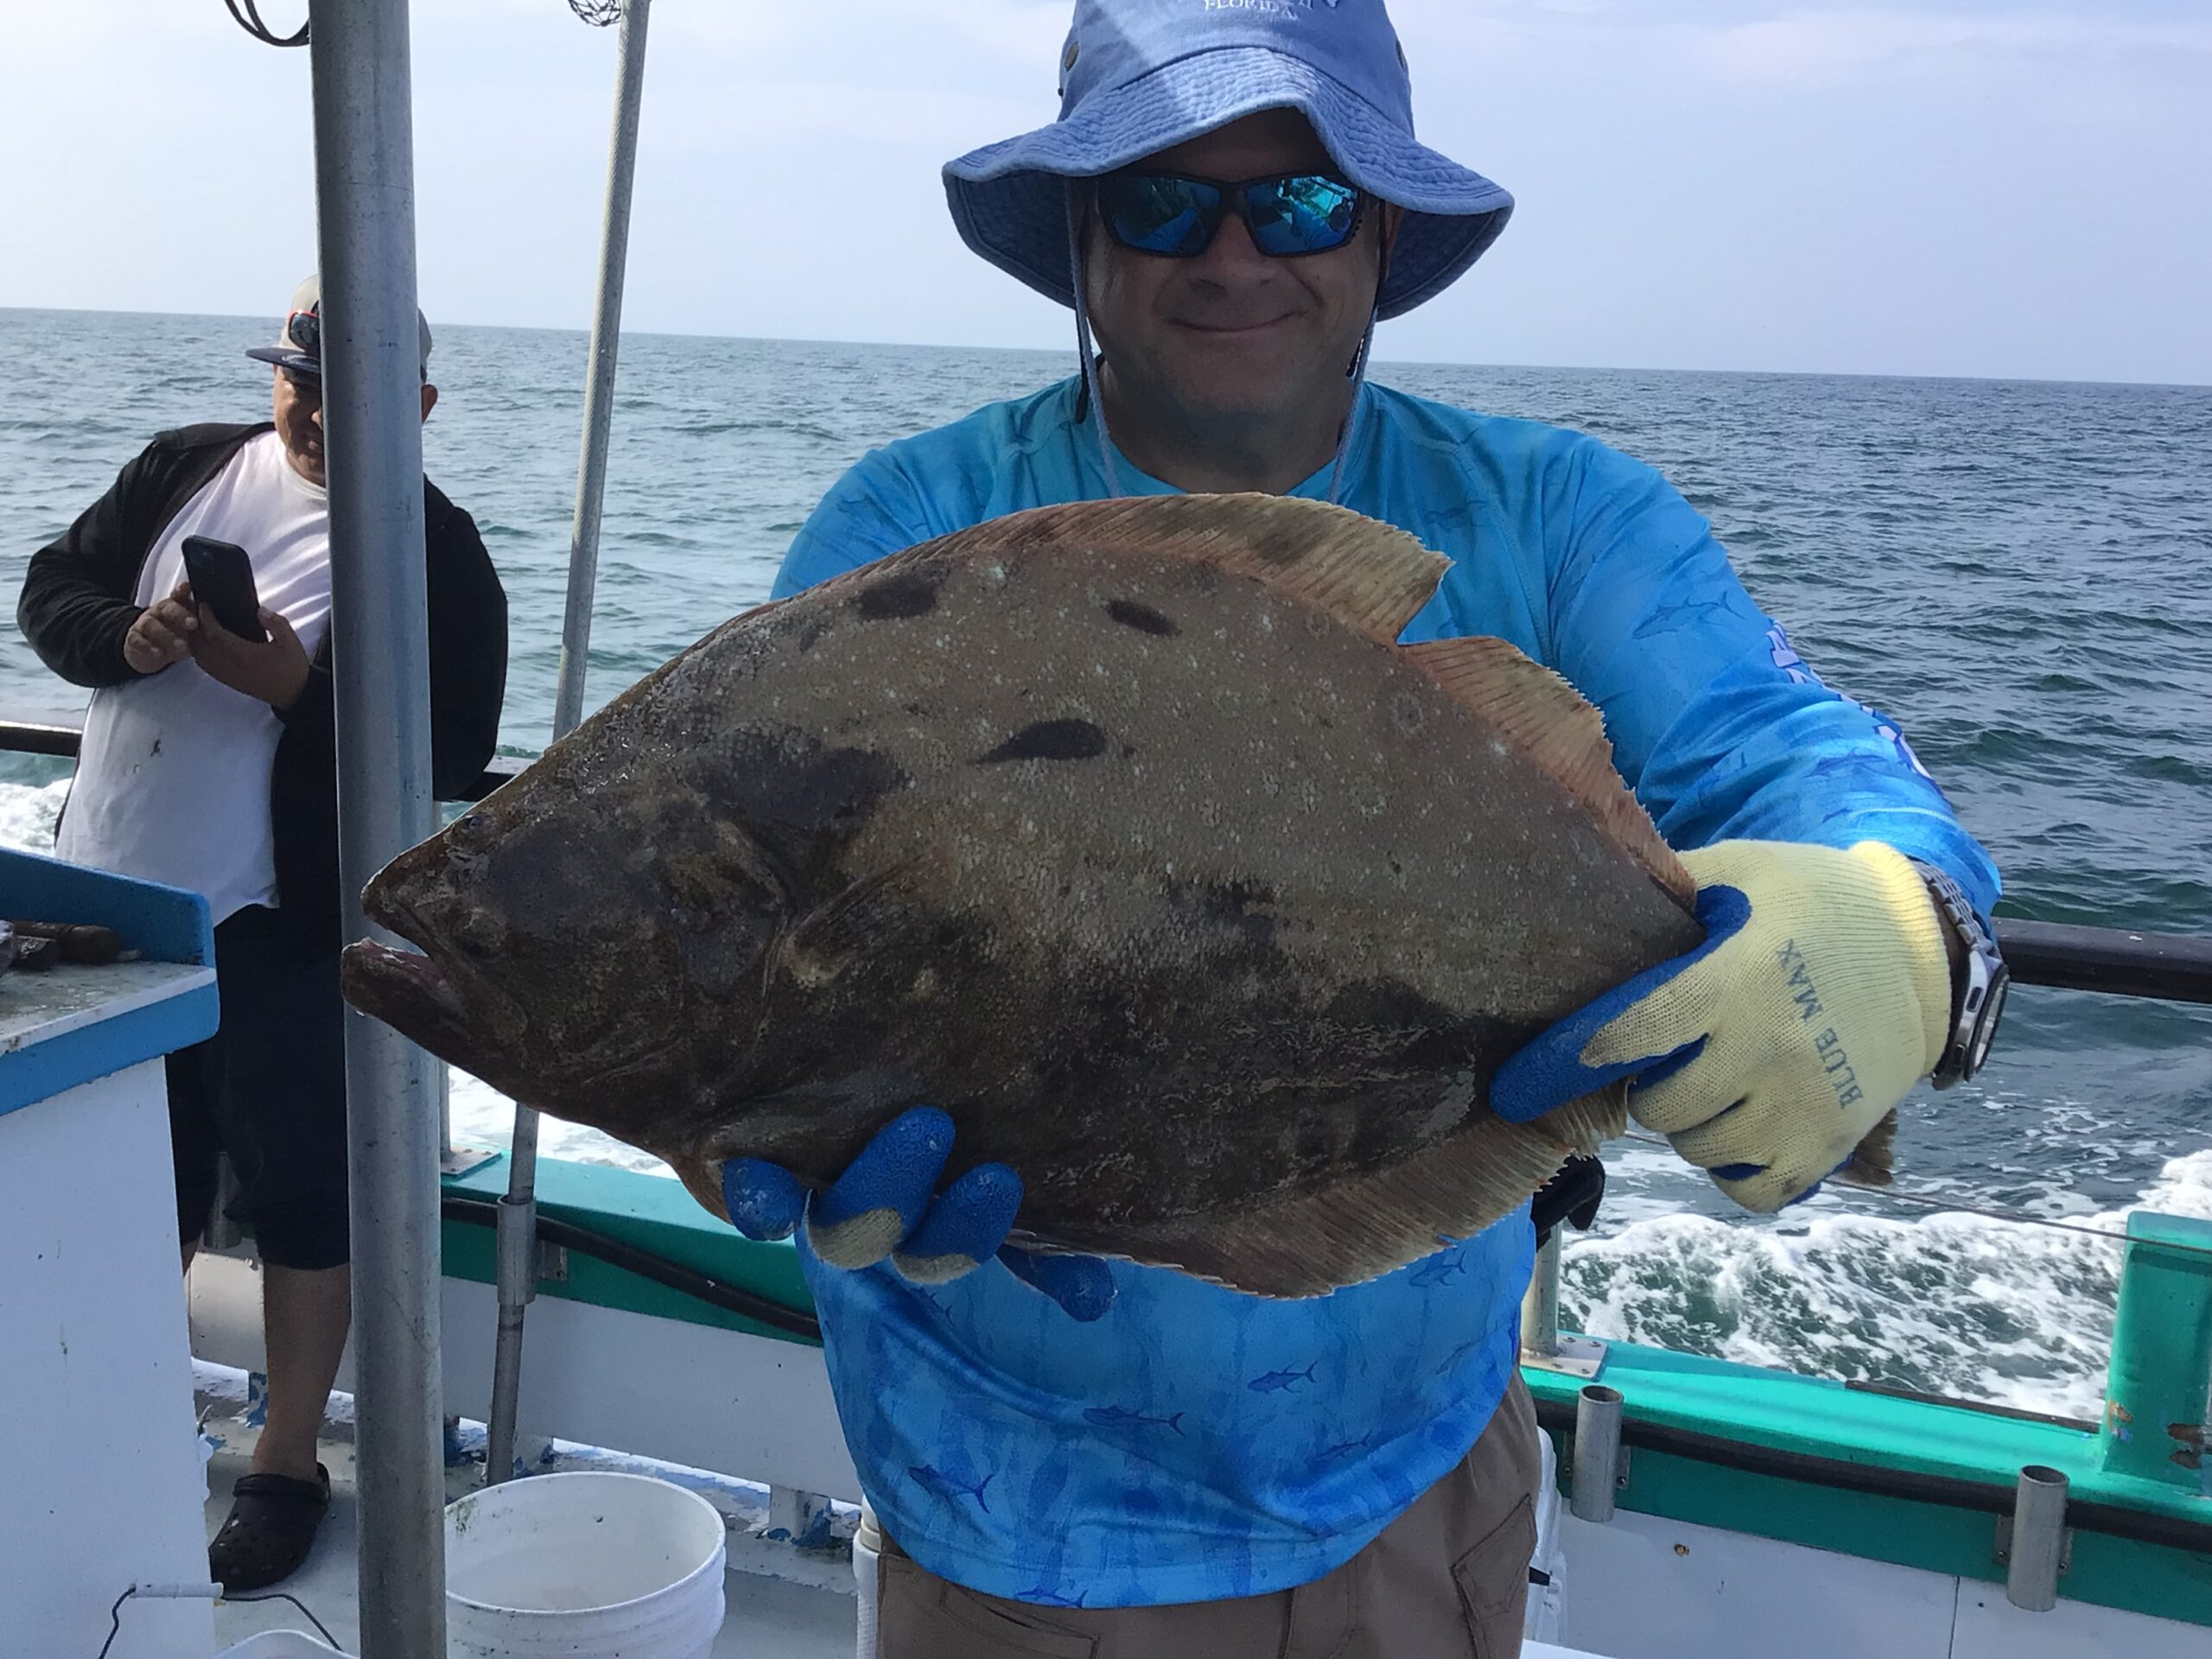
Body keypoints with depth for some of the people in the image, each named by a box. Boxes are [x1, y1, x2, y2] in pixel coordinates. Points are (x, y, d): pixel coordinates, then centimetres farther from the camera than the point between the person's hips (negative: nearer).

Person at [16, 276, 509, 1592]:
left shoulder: (438, 553, -7)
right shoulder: (186, 469, 8)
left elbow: (454, 754, -14)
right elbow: (52, 591, 9)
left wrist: (293, 683, -24)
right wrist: (129, 639, -13)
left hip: (281, 928, -5)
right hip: (109, 895, 5)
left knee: (300, 1190, 5)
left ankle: (287, 1469, 21)